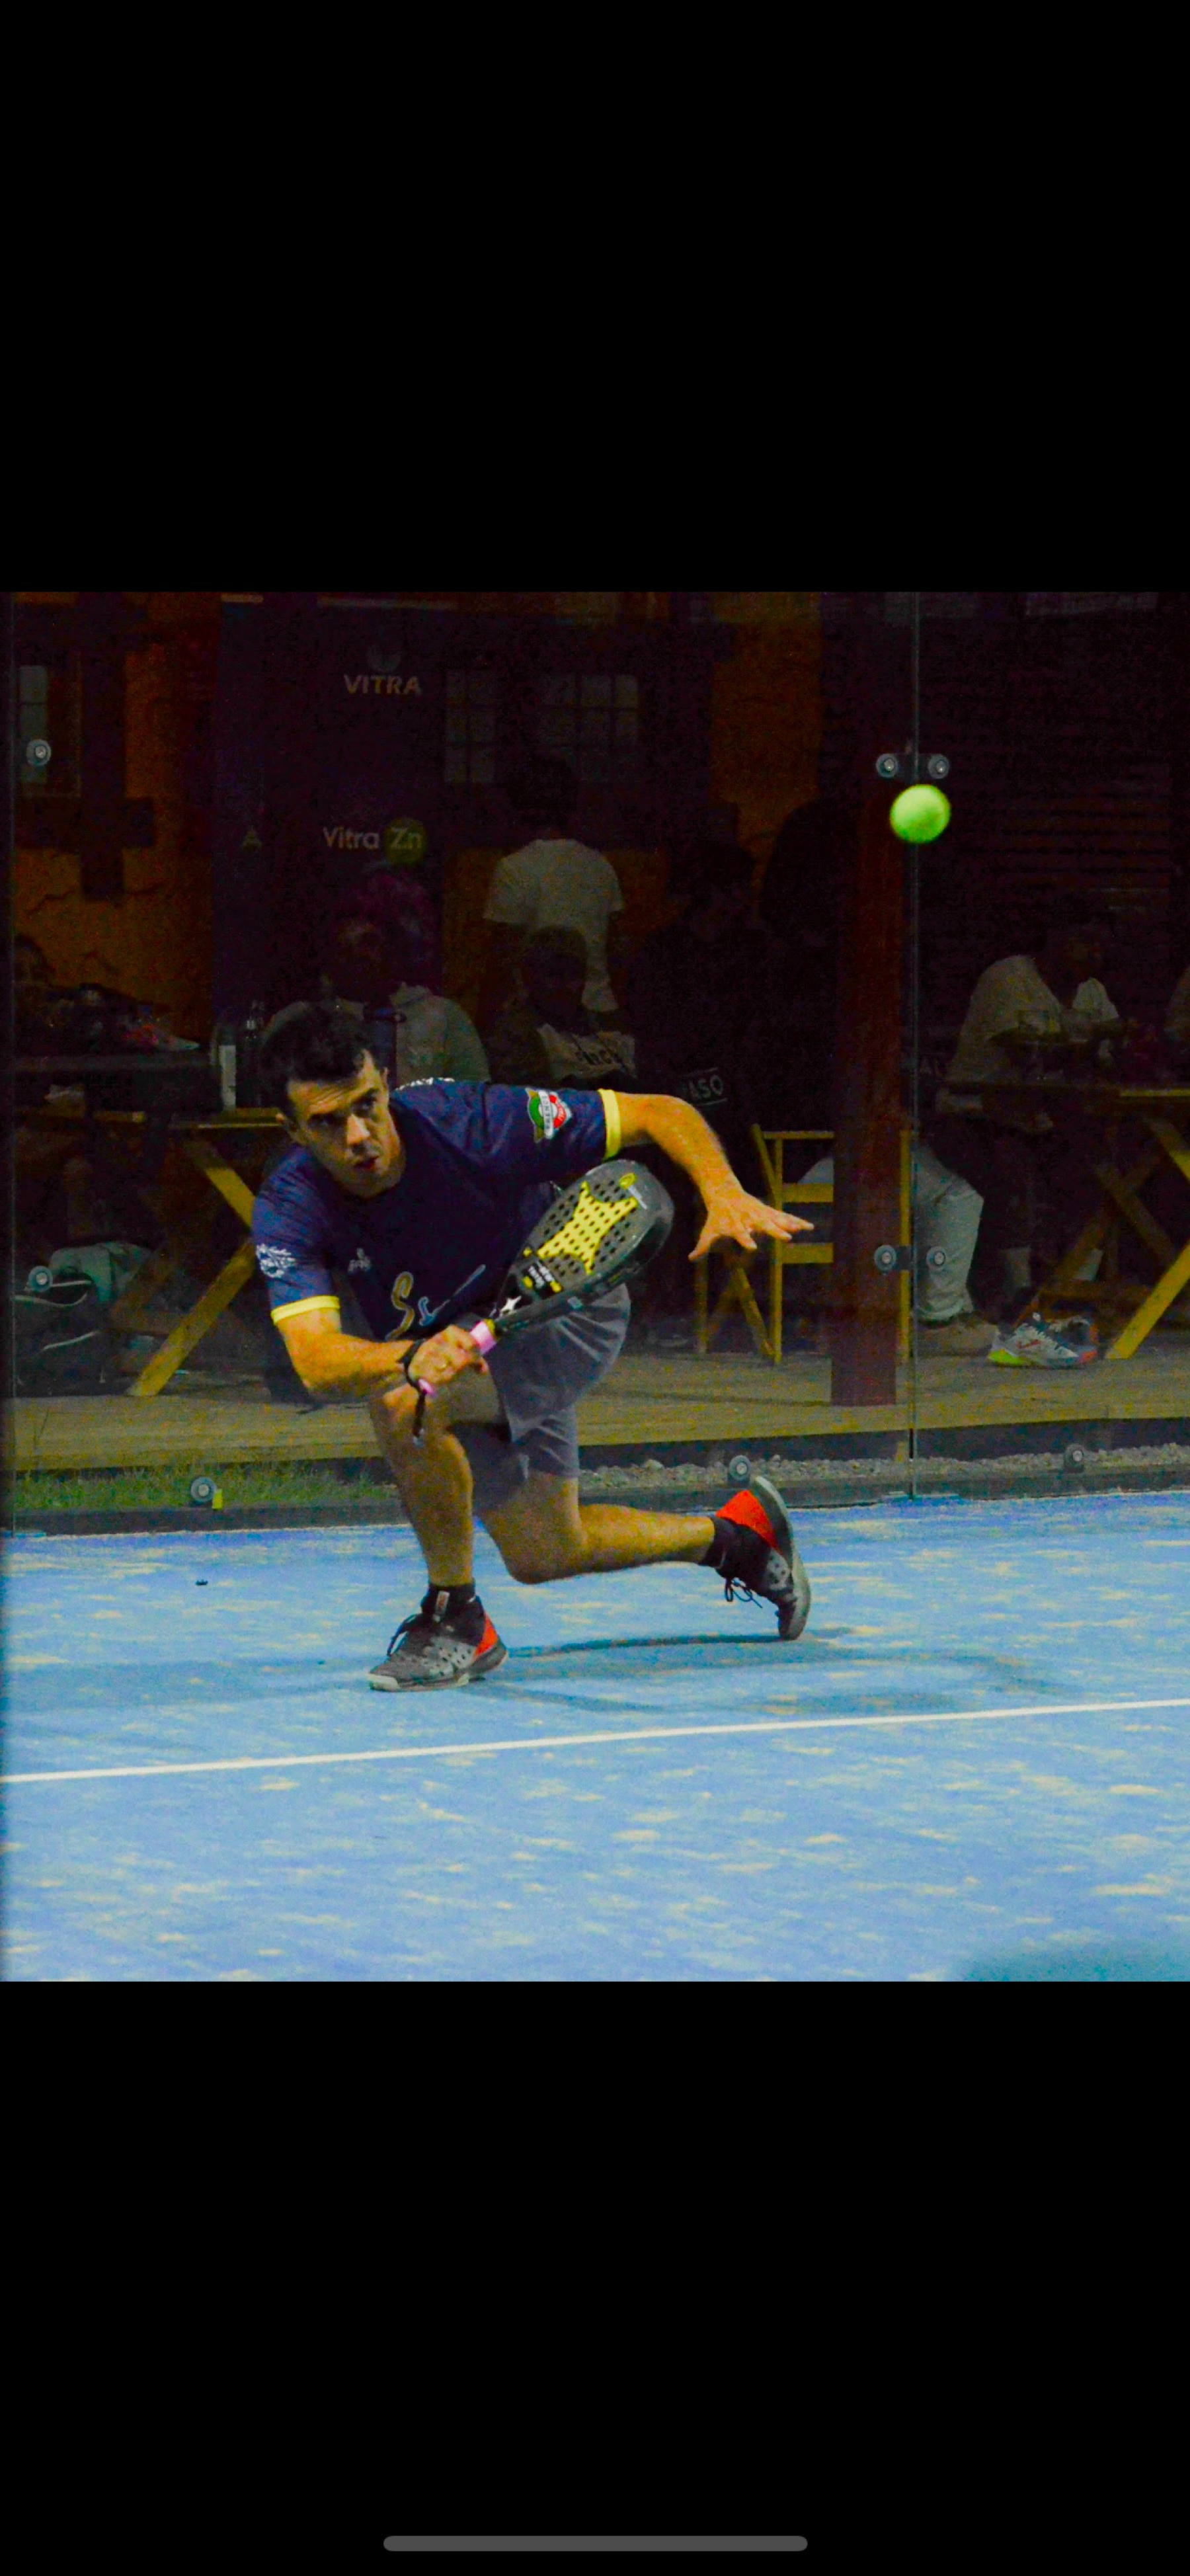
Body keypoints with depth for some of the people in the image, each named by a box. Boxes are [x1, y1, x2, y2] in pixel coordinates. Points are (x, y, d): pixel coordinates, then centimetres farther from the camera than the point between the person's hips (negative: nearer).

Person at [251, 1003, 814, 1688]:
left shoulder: (469, 1121, -33)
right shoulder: (287, 1212, -26)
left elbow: (662, 1115, -23)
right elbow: (316, 1360, -41)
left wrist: (726, 1195, -42)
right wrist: (414, 1356, -62)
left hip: (569, 1308, -5)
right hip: (458, 1352, 5)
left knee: (405, 1401, -32)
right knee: (544, 1555, 14)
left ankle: (457, 1620, -14)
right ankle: (736, 1535, 39)